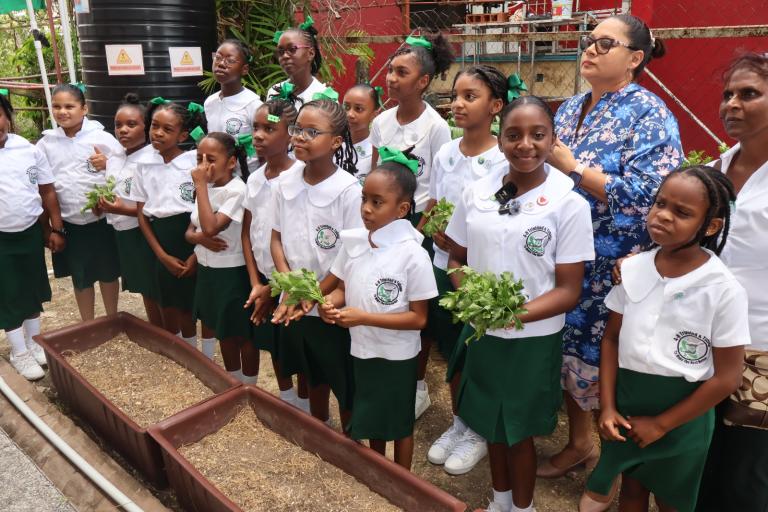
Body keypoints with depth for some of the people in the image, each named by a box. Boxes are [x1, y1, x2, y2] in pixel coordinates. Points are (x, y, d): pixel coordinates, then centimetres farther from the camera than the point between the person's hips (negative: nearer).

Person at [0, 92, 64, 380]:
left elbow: (47, 191, 2)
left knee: (33, 289, 16)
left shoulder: (29, 149, -4)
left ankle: (34, 343, 35)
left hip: (32, 232, 2)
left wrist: (56, 229, 1)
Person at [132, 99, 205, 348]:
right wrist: (162, 255, -2)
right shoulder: (144, 164, 2)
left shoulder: (195, 162, -10)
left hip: (192, 242, -4)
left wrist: (197, 254, -11)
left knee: (188, 310, 4)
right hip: (161, 248, 4)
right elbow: (141, 213, 5)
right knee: (169, 311, 15)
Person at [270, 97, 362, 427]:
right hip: (295, 305, 5)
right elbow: (277, 239, 4)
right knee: (314, 375, 25)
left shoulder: (348, 190, -18)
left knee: (345, 384, 12)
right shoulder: (285, 183, -2)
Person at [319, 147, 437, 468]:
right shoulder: (352, 241, -8)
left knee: (399, 424, 17)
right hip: (362, 349, 5)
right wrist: (331, 302, -18)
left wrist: (364, 317, -26)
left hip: (397, 355, -5)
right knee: (371, 418, 25)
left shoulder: (413, 255, -23)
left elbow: (418, 319, -20)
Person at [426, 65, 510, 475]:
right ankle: (458, 423, 38)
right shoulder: (444, 154, 2)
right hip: (443, 266, 5)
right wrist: (438, 233, -10)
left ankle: (478, 432, 32)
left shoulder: (506, 161, -13)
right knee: (452, 352, 17)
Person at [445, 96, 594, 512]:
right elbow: (456, 259, 6)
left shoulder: (569, 205, -13)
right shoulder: (475, 193, -4)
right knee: (490, 423, 21)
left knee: (519, 431, 15)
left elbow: (568, 291, -13)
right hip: (480, 333, 4)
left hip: (532, 339, -3)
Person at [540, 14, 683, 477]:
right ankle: (579, 442, 36)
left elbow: (645, 196, -21)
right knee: (570, 350, 15)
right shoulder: (570, 108, 11)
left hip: (616, 266, -6)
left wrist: (572, 166, -20)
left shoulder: (650, 115, -9)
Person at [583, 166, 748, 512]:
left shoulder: (724, 290, -19)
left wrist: (661, 424, -9)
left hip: (681, 415, -2)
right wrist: (607, 407, -5)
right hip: (627, 399, 3)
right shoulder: (632, 269, -8)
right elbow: (612, 338, 1)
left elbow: (726, 378, -13)